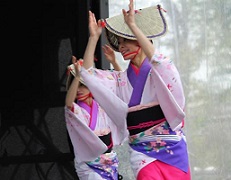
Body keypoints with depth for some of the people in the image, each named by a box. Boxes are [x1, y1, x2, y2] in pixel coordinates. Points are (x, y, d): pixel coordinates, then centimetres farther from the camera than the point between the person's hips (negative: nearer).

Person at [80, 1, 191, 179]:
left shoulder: (162, 70, -1)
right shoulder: (121, 79, 11)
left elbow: (156, 59, -24)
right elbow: (87, 72, 5)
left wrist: (133, 25, -25)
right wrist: (94, 37, -1)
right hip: (142, 151, 2)